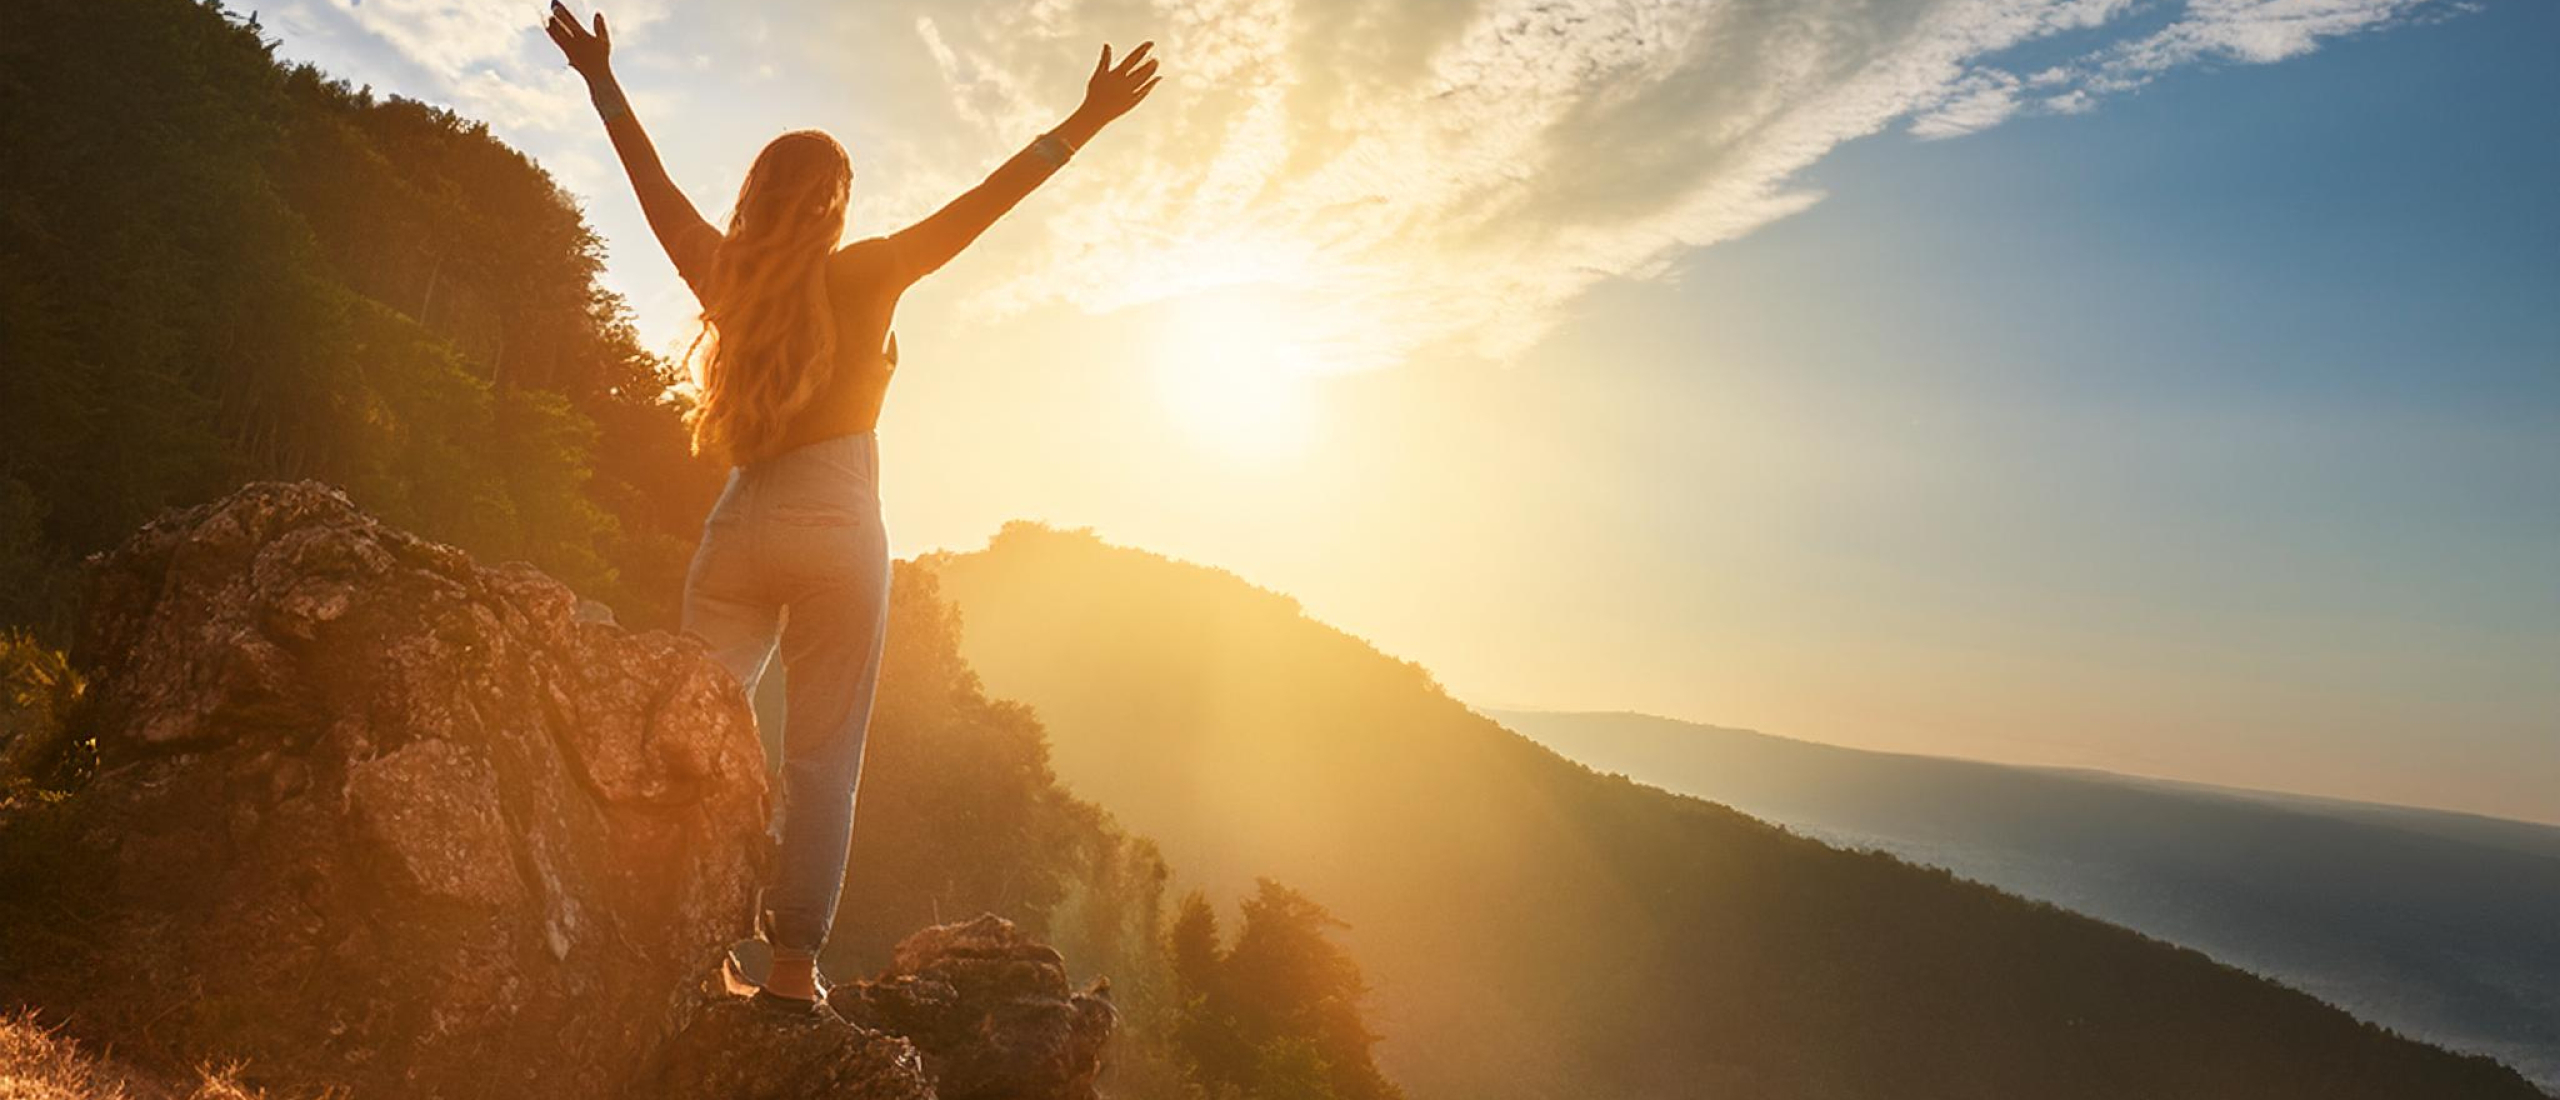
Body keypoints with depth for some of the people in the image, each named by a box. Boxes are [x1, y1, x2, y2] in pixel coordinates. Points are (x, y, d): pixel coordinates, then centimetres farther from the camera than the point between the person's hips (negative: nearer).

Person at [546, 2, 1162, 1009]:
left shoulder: (727, 277, 9)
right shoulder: (865, 275, -2)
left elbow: (658, 189, 22)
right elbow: (984, 202, -2)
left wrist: (602, 83, 35)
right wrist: (1084, 124, 2)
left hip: (739, 527, 4)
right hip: (837, 528, -4)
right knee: (821, 758, -1)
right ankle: (792, 961, 0)